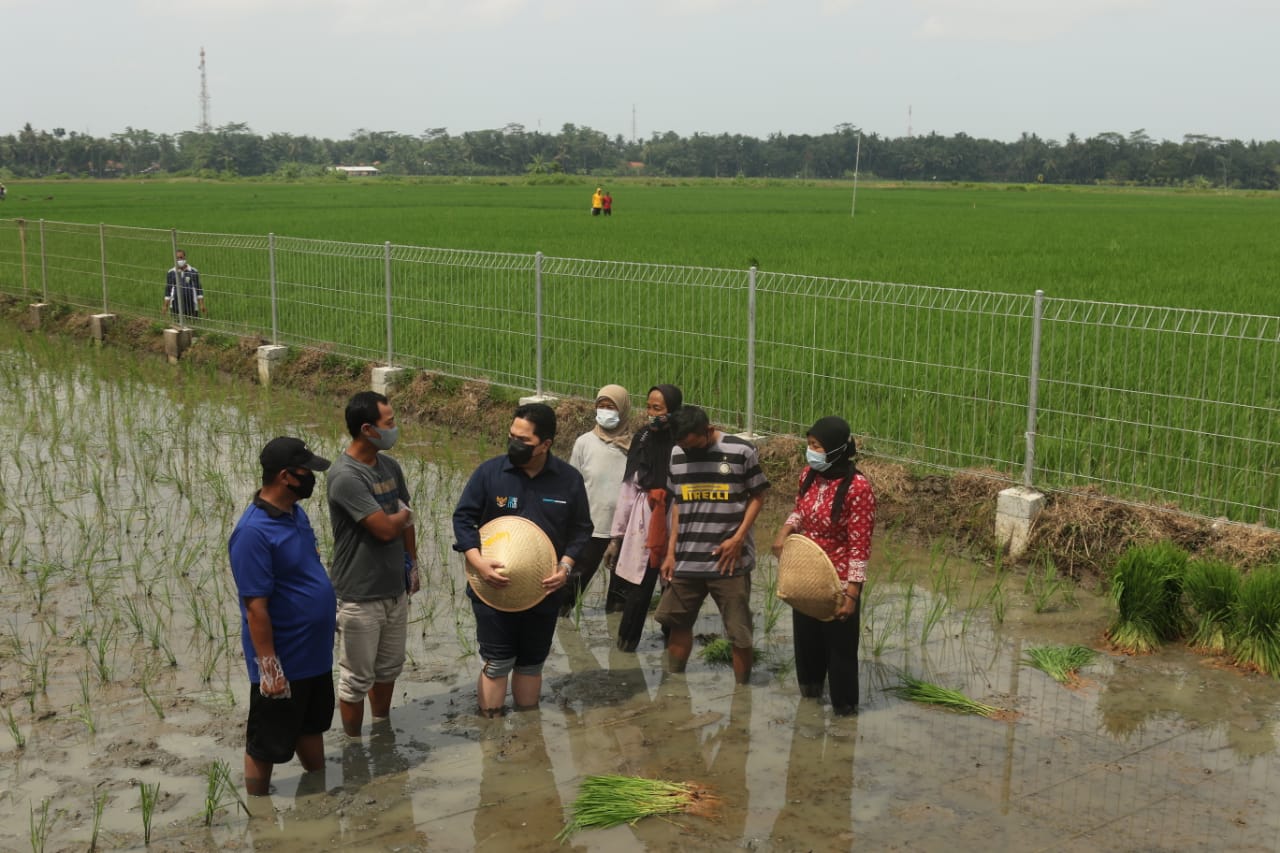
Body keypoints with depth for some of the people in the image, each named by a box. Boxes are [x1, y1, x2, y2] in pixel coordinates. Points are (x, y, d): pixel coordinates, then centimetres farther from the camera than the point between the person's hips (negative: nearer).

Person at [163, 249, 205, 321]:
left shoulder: (193, 271, 1)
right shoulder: (171, 273, 3)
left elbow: (198, 288, 5)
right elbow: (168, 289, 8)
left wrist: (201, 304, 1)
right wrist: (166, 306, 7)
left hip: (191, 304, 0)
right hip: (176, 304, 0)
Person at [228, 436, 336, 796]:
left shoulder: (297, 513, 2)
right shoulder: (253, 532, -26)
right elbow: (256, 607, -24)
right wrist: (269, 667, -22)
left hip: (314, 652, 9)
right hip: (283, 662, -9)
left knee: (312, 727, 25)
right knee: (266, 745, 9)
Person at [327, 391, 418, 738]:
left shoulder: (390, 466, 3)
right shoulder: (346, 476, -23)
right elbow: (386, 528, -24)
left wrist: (412, 563, 16)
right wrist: (402, 514, -4)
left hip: (395, 589, 8)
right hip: (360, 596, -8)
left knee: (389, 668, 22)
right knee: (357, 679, 7)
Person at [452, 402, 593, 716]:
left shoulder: (569, 479, -4)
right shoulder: (489, 472, -10)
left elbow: (581, 528, 4)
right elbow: (463, 517, -6)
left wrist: (565, 566, -11)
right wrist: (477, 561, -19)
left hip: (543, 592, 2)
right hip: (494, 589, -2)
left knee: (531, 663, 16)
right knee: (497, 663, 3)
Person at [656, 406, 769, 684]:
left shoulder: (742, 451, -9)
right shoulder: (676, 456, 3)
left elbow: (757, 496, -1)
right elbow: (678, 504, 12)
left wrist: (738, 538, -12)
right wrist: (671, 551, 8)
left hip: (729, 560, -4)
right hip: (687, 560, 4)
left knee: (739, 633, 1)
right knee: (678, 623, 15)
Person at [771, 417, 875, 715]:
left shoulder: (857, 487, -24)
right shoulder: (809, 475, -3)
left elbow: (860, 546, -21)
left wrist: (852, 593, -21)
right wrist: (786, 530, -6)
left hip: (838, 583, -7)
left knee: (840, 646, 8)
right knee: (806, 637, 24)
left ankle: (844, 707, 27)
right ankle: (810, 688, 48)